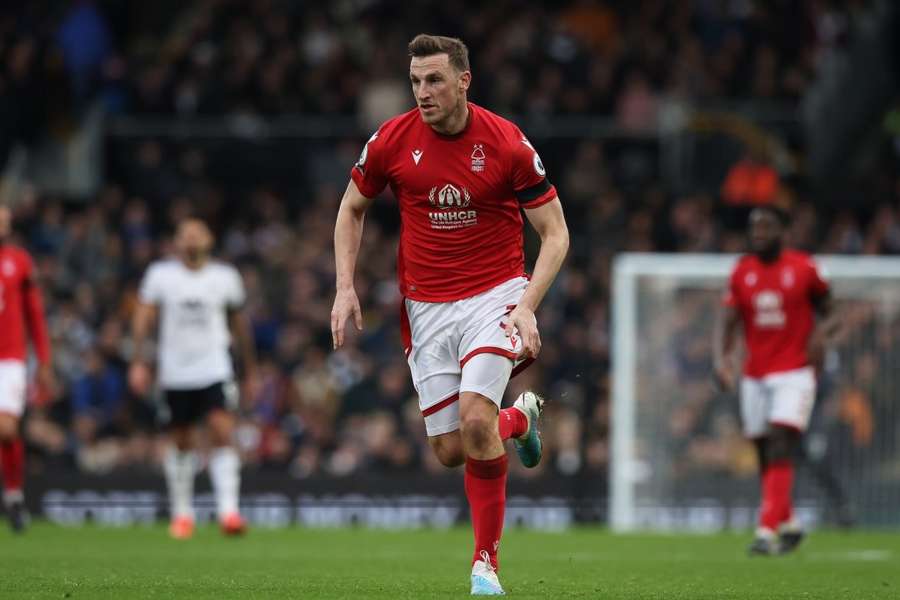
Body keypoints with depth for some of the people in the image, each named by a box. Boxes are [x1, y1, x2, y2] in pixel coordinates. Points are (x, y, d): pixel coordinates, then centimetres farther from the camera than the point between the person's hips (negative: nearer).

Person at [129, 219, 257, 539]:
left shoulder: (225, 277, 5)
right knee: (181, 441, 8)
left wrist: (250, 366, 21)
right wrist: (138, 362, -11)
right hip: (175, 372, 0)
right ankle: (182, 513, 22)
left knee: (223, 434, -16)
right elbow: (143, 317, -2)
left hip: (215, 369, 0)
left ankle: (228, 510, -19)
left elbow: (238, 322, 16)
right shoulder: (160, 275, 1)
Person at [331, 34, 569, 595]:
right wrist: (346, 287, 2)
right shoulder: (391, 141, -5)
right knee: (450, 449, 0)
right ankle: (521, 416, 36)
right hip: (426, 306, 3)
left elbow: (555, 233, -5)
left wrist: (527, 306, -18)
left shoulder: (507, 144, -12)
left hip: (494, 294, -3)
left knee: (475, 416, -24)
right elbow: (352, 208, 13)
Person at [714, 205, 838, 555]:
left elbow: (827, 313, 7)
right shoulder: (742, 272, 7)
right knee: (765, 454, 8)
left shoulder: (803, 268, -2)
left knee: (781, 450, -16)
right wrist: (721, 358, -14)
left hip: (794, 372, -4)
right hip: (754, 375, 4)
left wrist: (822, 334, -15)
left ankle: (767, 532, -23)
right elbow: (727, 322, 3)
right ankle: (788, 525, 26)